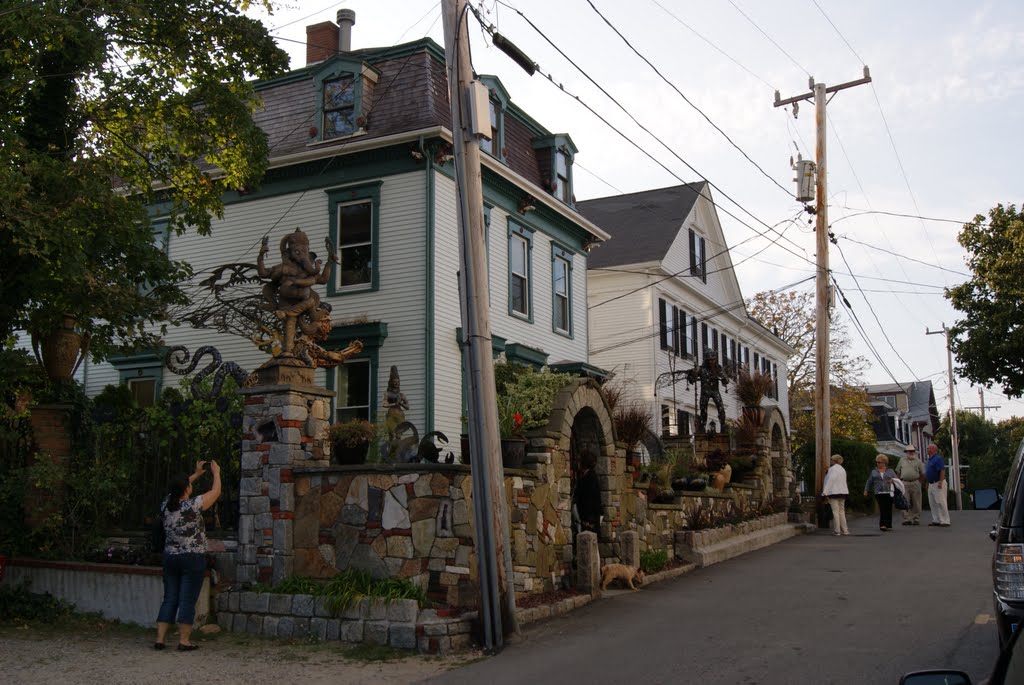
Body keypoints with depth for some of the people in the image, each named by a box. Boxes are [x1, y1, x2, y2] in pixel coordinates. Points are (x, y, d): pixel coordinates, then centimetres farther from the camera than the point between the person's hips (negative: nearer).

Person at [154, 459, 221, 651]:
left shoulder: (166, 505, 2)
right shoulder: (192, 505, -15)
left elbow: (179, 489, 23)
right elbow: (215, 492, -4)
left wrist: (197, 474, 29)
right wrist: (216, 473, 12)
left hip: (170, 558, 6)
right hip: (192, 559, -6)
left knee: (169, 599, 11)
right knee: (187, 601, -1)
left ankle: (160, 639, 10)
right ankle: (183, 641, 1)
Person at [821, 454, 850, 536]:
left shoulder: (833, 469, -10)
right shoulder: (843, 469, 17)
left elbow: (831, 480, -17)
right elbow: (843, 481, 18)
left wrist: (825, 492, -16)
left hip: (834, 492, -8)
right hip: (843, 492, 8)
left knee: (835, 512, -6)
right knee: (841, 512, 12)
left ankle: (837, 531, -7)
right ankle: (844, 530, 12)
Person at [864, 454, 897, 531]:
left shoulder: (890, 471, 14)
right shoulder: (874, 472, 15)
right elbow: (869, 482, 18)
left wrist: (893, 480, -8)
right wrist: (866, 490, 13)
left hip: (889, 492, 1)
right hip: (879, 493, -1)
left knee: (888, 509, 1)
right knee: (882, 509, -12)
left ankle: (888, 525, 11)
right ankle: (882, 525, -15)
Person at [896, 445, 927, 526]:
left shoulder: (918, 461, 8)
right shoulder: (902, 461, 12)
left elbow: (923, 474, 7)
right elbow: (898, 472, 14)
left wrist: (918, 482, 1)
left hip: (915, 483, -1)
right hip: (904, 483, 1)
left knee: (916, 503, 2)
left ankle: (916, 519, 8)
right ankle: (907, 519, -4)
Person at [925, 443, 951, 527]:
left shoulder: (938, 458, -13)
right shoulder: (930, 459, 17)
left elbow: (942, 471, -20)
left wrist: (940, 482, -25)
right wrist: (927, 483, 19)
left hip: (938, 484, -10)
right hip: (931, 484, 10)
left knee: (941, 502, -10)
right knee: (932, 503, 11)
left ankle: (945, 521, -8)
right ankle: (936, 520, 16)